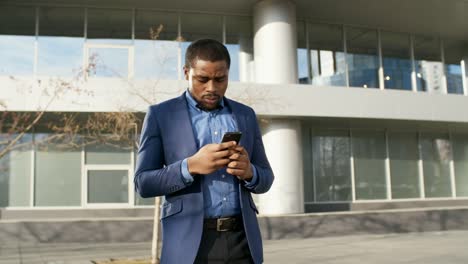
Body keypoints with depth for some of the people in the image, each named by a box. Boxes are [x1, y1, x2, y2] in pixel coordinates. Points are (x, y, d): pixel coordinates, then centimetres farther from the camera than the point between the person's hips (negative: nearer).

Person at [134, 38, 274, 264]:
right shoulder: (160, 115, 3)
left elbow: (265, 180, 14)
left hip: (242, 240, 3)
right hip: (189, 244, -2)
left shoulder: (245, 115, 12)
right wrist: (190, 166, -19)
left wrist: (248, 172, -10)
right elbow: (143, 183, -2)